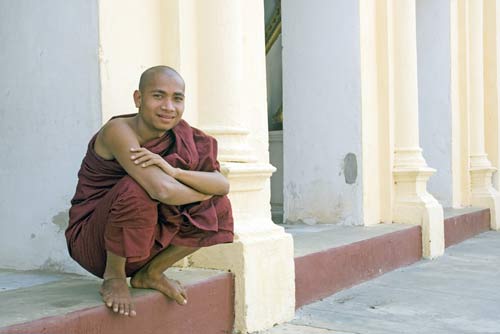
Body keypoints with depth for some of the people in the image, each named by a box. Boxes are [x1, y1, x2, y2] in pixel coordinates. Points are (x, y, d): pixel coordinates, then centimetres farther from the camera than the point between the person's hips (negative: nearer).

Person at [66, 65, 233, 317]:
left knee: (218, 207, -7)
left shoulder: (179, 138, -3)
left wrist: (173, 170, -30)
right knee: (136, 188, -33)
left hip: (146, 241, 6)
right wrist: (203, 193, -16)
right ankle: (113, 276, -11)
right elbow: (162, 189, -35)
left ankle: (150, 273, 7)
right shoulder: (119, 130, -23)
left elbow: (223, 185, -14)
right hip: (93, 243, -6)